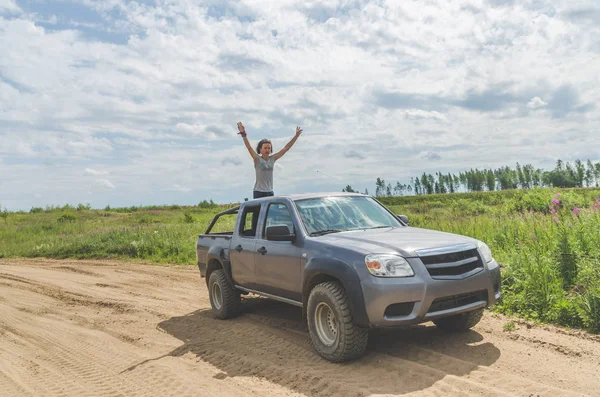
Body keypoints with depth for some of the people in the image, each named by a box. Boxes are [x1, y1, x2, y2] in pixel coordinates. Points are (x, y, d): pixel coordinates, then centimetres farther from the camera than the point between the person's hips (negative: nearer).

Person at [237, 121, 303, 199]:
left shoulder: (272, 159, 7)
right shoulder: (257, 159, -4)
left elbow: (286, 148, 7)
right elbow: (249, 147, -17)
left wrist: (296, 136, 6)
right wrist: (243, 134, -30)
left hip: (270, 192, 4)